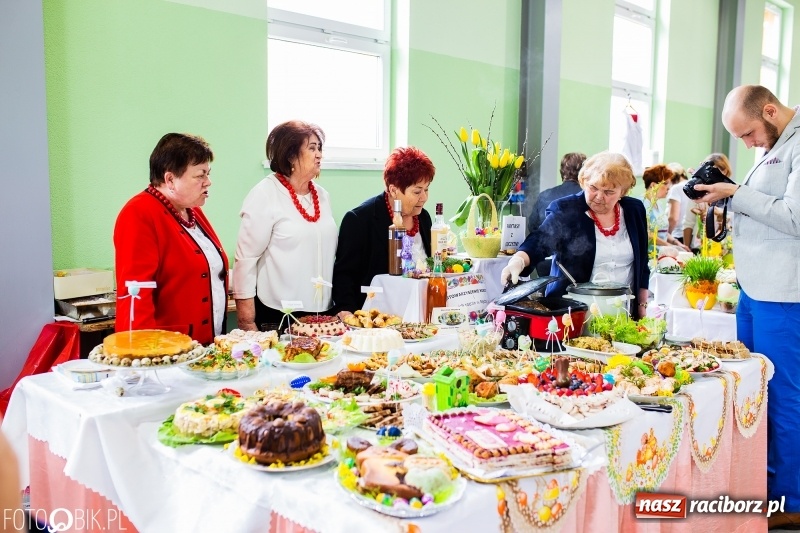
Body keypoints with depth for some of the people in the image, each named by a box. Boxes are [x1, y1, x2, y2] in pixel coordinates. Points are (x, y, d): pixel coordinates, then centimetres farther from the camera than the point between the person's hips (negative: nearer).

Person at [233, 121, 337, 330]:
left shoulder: (322, 195, 10)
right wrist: (247, 322, -12)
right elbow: (246, 259, -10)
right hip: (277, 314, -5)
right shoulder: (265, 195, -8)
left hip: (320, 313, 5)